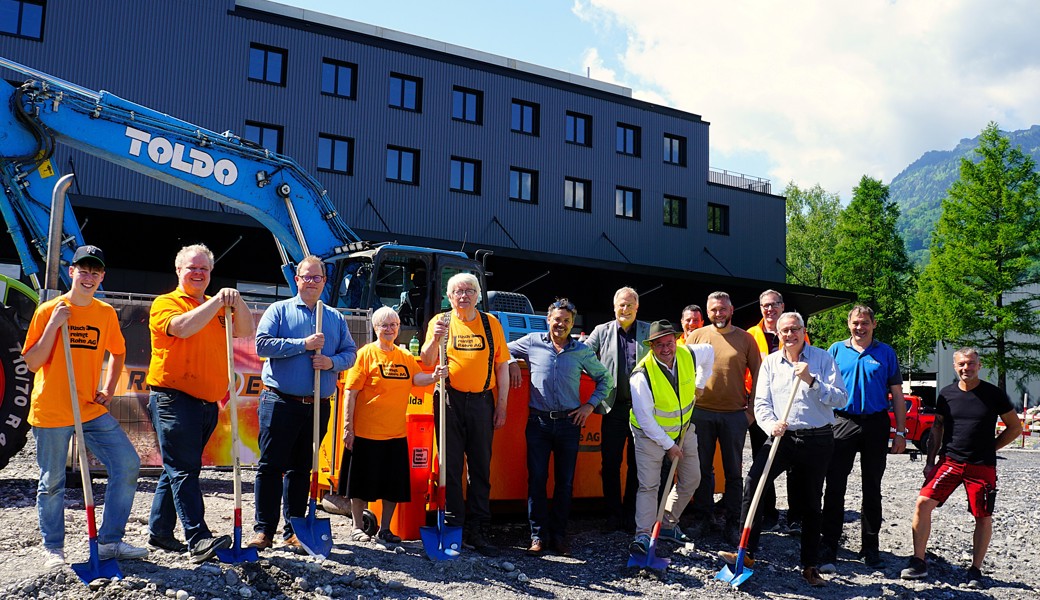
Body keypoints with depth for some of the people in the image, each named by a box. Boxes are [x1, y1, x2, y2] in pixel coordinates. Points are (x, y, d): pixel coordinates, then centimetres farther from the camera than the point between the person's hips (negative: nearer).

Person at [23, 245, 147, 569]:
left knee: (127, 464, -5)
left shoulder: (106, 313, 5)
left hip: (92, 410, 3)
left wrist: (108, 390, 9)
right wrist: (53, 326, -16)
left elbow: (117, 352, 20)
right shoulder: (49, 310, -5)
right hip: (51, 412, -3)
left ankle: (109, 542, 6)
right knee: (52, 482, 5)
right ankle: (53, 548, 24)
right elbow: (32, 363, -6)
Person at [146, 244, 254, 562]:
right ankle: (198, 539, -15)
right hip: (174, 400, -7)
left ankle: (160, 530, 24)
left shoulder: (216, 308, 19)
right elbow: (182, 327, -20)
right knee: (183, 470, -10)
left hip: (207, 402, 7)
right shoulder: (165, 303, 1)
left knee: (179, 469, 13)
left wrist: (236, 302, -10)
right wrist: (216, 301, -19)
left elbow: (245, 331, 5)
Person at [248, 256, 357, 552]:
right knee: (271, 466, -1)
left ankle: (293, 531, 17)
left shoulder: (336, 318, 15)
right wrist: (303, 344, -14)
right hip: (280, 402, -3)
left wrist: (332, 362, -8)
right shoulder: (279, 310, 5)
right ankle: (263, 530, 7)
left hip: (318, 406, 3)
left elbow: (350, 352, 13)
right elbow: (263, 344, -8)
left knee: (301, 469, 10)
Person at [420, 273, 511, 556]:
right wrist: (436, 338, -21)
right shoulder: (440, 321, 6)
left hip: (482, 401, 1)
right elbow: (427, 362, -2)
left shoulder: (491, 323, 9)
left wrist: (502, 405, 2)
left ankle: (478, 531, 12)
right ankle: (453, 527, 13)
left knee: (481, 467, 4)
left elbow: (502, 365, 8)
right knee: (451, 466, 3)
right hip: (450, 401, -1)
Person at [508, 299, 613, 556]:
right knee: (537, 479, -2)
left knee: (565, 481, 5)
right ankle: (539, 535, 8)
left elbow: (605, 378, 17)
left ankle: (559, 535, 16)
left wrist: (591, 404, 7)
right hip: (538, 422, -1)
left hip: (569, 422, 1)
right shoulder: (532, 342, 5)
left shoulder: (582, 351, 8)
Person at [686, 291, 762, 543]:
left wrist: (752, 409, -1)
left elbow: (757, 374, 5)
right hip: (701, 413, 1)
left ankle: (732, 522, 17)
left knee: (733, 472, 7)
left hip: (735, 414, -1)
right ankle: (702, 517, 21)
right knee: (702, 468, 9)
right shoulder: (696, 336, 5)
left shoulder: (745, 338, 3)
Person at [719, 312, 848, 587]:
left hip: (817, 440, -1)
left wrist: (811, 381, -21)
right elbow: (761, 403, 2)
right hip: (782, 437, 1)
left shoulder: (823, 358, 0)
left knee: (810, 503, 9)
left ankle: (810, 566, 23)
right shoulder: (770, 362, 7)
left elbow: (841, 399, -8)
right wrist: (772, 425, -17)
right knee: (752, 482, -18)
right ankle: (747, 552, -11)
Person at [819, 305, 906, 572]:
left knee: (872, 488, 9)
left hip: (876, 424, 1)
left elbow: (897, 394, 9)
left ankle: (870, 545, 20)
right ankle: (829, 547, -2)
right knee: (835, 487, -5)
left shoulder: (886, 352, 8)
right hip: (843, 422, -1)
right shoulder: (836, 350, 7)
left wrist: (901, 432, 2)